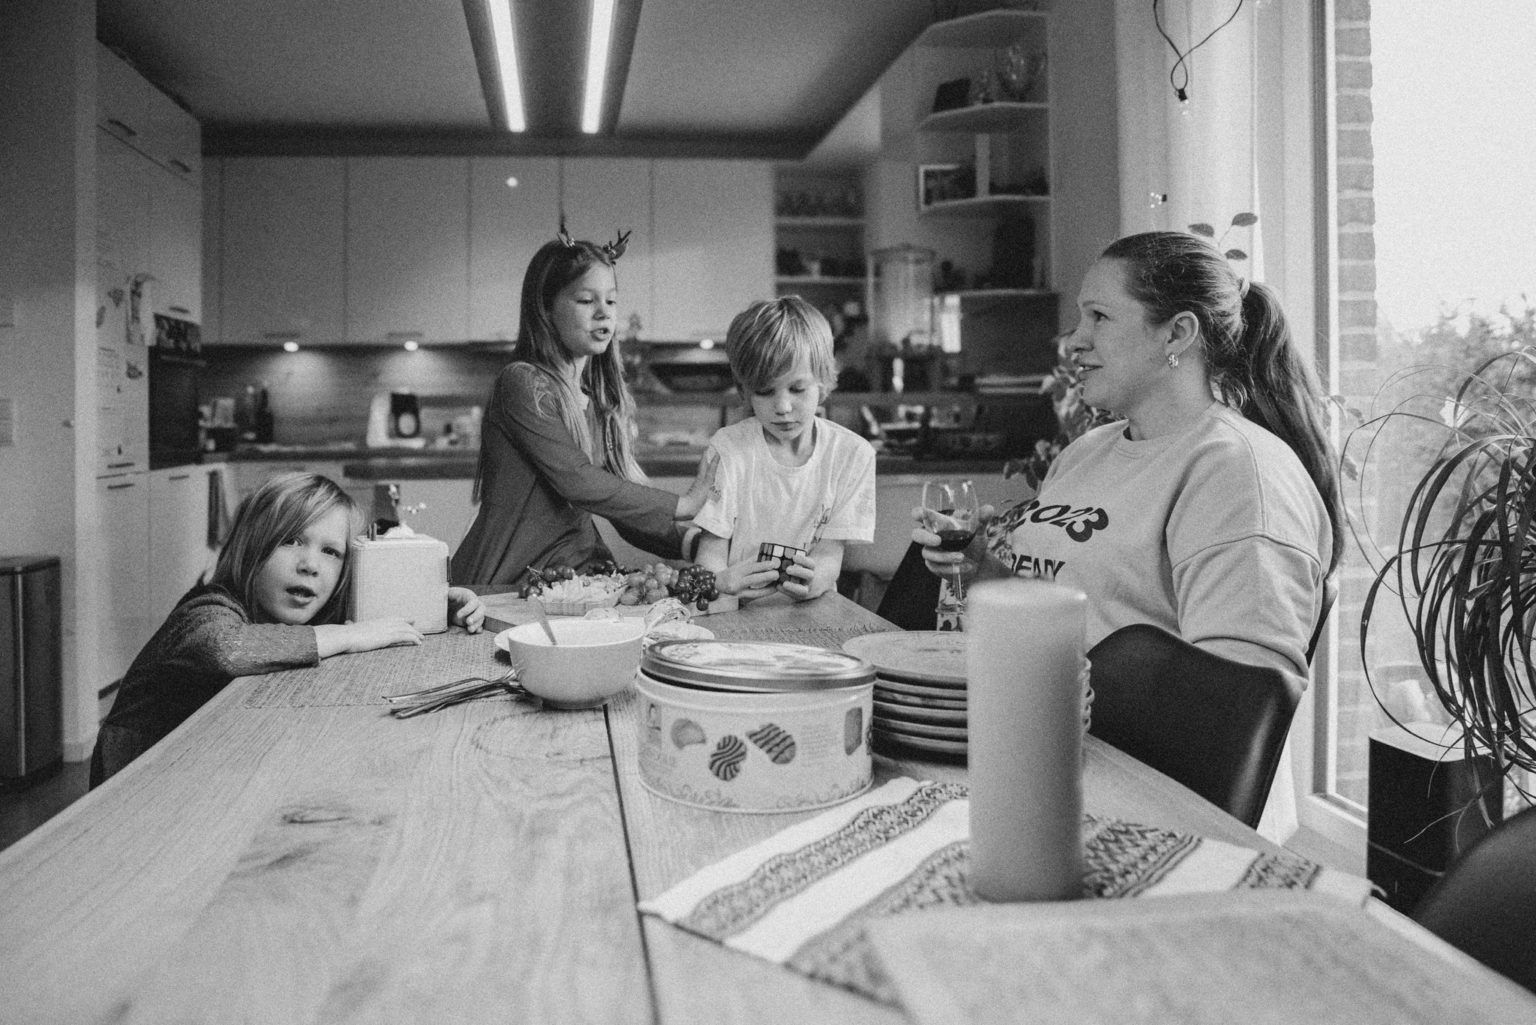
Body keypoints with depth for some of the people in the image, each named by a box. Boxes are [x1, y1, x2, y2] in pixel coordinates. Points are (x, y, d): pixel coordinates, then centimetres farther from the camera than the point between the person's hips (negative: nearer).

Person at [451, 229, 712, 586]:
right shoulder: (522, 384, -10)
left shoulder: (604, 398, 13)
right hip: (512, 580, -7)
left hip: (583, 570, 7)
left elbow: (628, 513, 9)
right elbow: (577, 483, -19)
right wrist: (686, 504, -15)